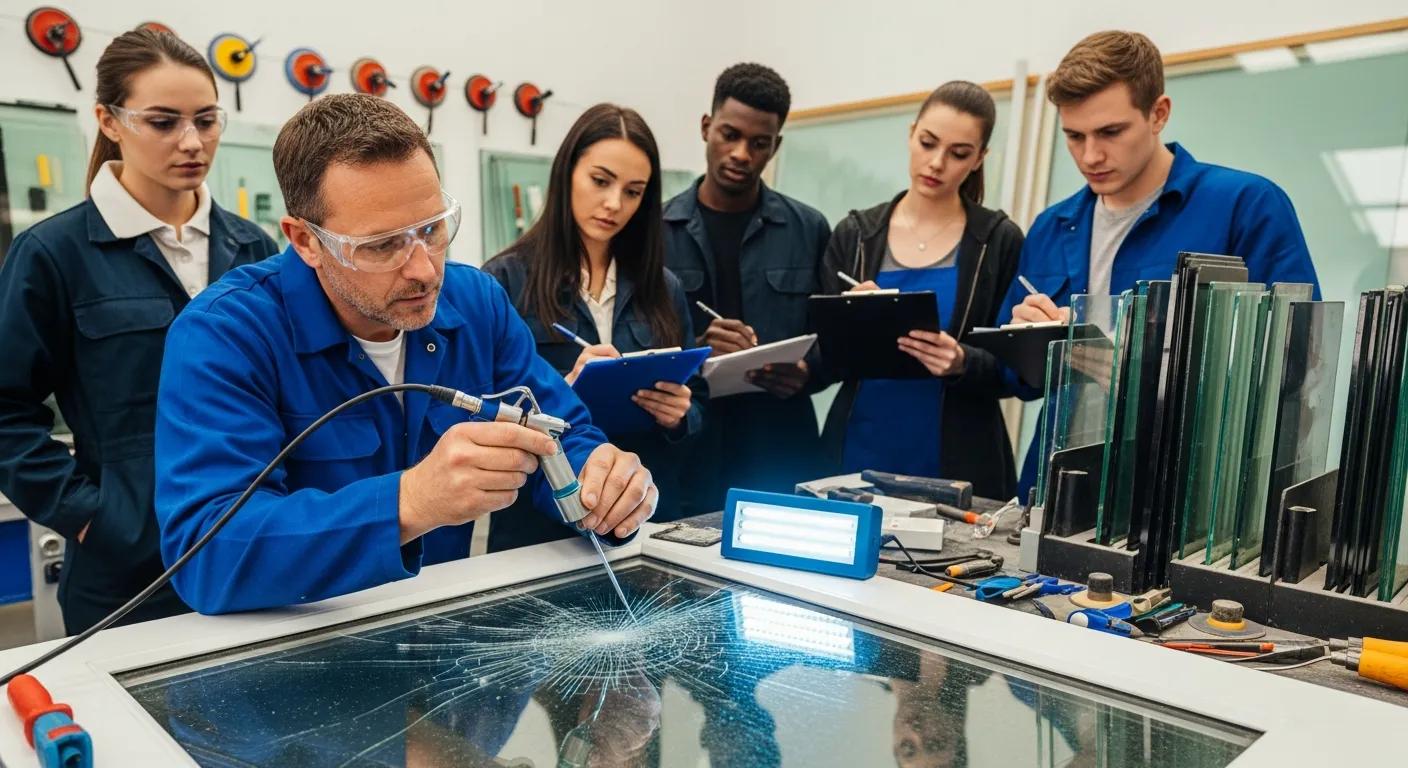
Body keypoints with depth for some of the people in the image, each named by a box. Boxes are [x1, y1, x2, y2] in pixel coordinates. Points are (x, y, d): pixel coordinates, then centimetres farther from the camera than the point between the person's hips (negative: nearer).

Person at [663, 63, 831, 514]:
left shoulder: (809, 230, 5)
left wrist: (807, 373, -13)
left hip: (783, 460, 1)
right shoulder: (656, 229, 2)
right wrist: (694, 352, -17)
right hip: (684, 462, -1)